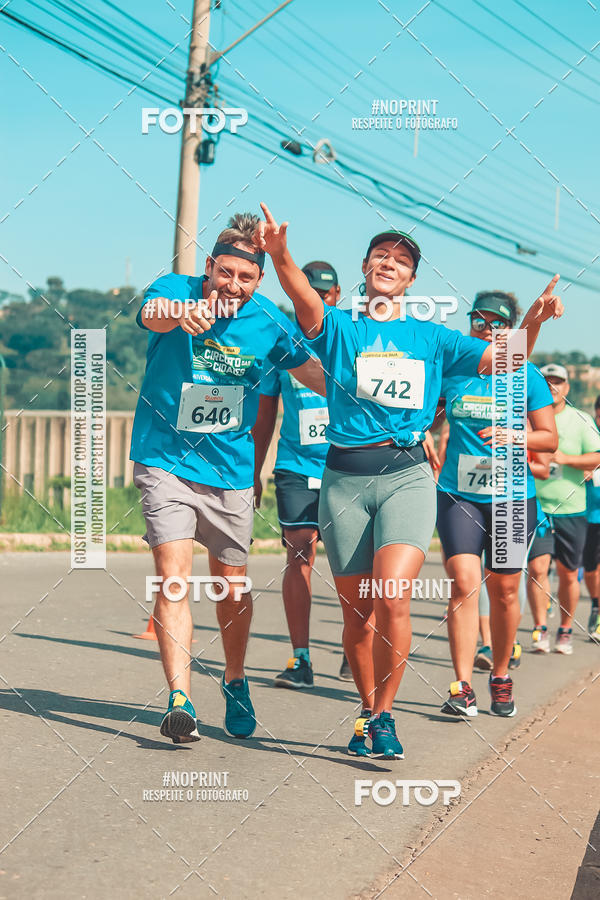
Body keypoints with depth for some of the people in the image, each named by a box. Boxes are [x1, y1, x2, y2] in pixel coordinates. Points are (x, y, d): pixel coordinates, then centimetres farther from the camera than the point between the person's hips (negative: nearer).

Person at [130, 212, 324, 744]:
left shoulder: (268, 322, -5)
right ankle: (180, 699, -18)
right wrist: (183, 315, -61)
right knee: (174, 578, -17)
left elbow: (321, 377, 6)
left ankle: (235, 683, 34)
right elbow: (153, 315, -37)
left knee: (233, 588, 11)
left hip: (231, 470, 3)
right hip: (166, 462, -2)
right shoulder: (175, 291, -12)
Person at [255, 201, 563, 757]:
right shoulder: (339, 326, 8)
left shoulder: (431, 338, 14)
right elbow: (306, 300, -13)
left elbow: (499, 361, 7)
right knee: (356, 609, 6)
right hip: (345, 476, 1)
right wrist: (280, 256, -33)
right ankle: (368, 712, 25)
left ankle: (384, 716, -3)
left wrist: (532, 323, -12)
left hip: (407, 475, 0)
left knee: (391, 596, -19)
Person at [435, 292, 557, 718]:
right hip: (458, 494, 0)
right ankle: (463, 689, -13)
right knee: (464, 584, -13)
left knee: (504, 591, 7)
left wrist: (515, 437, -14)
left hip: (513, 498, 0)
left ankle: (501, 678, 26)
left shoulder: (526, 374, 3)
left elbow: (550, 438, 3)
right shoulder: (450, 368, 5)